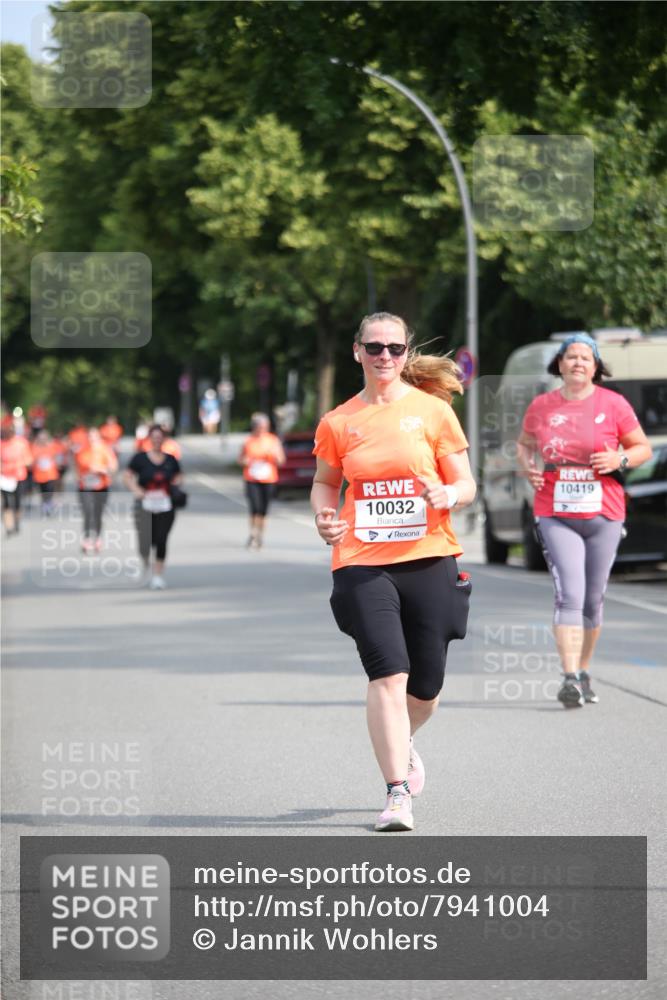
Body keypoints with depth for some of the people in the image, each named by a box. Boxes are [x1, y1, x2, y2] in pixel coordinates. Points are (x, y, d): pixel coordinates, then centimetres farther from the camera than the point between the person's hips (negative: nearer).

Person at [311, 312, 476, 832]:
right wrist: (324, 515, -1)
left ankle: (401, 744, 42)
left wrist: (449, 495, -18)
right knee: (388, 675, -17)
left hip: (429, 560, 1)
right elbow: (325, 481, 20)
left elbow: (466, 484, 5)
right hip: (362, 564, -1)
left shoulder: (433, 410, 2)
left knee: (425, 688, 7)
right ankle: (398, 793, -13)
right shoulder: (338, 422, 5)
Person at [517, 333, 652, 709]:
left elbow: (644, 448, 7)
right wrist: (527, 466, 0)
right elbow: (525, 443, 22)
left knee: (593, 598, 9)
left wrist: (619, 459, -13)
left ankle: (584, 673, 26)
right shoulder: (541, 406, 5)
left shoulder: (613, 404, 0)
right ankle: (570, 679, -19)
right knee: (569, 595, -15)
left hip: (603, 514, 1)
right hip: (556, 515, -1)